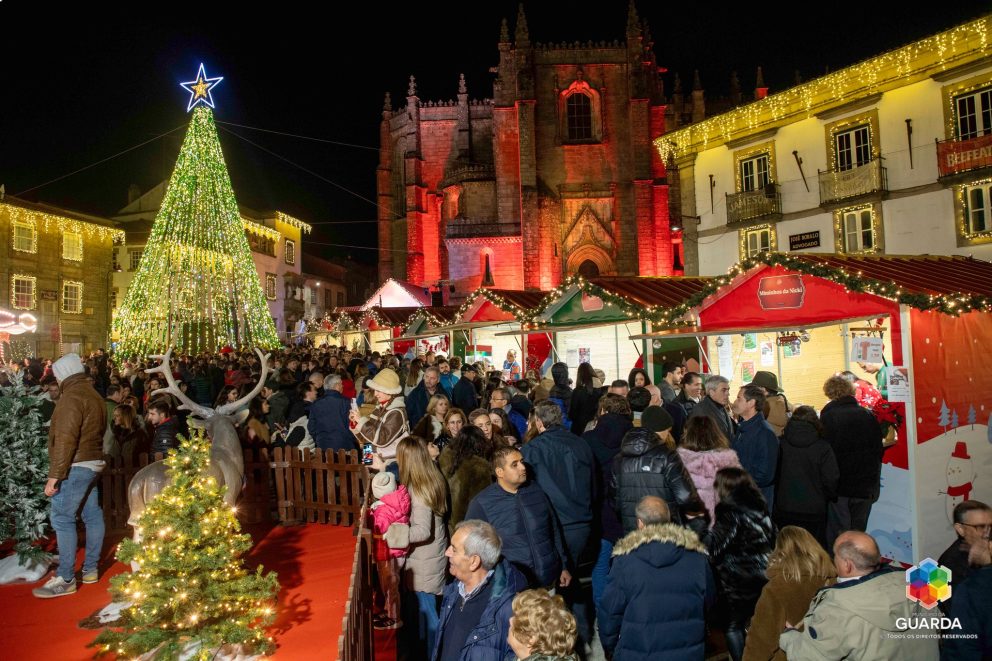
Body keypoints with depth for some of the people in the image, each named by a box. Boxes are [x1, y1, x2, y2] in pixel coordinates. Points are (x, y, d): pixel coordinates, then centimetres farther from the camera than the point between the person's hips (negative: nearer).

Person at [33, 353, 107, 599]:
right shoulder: (93, 394, 15)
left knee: (62, 519, -7)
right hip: (92, 463, 10)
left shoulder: (71, 396, -16)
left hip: (76, 467, -10)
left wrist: (54, 475, -21)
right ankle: (90, 569, 20)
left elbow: (65, 439, -22)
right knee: (92, 515, 12)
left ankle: (66, 579, -4)